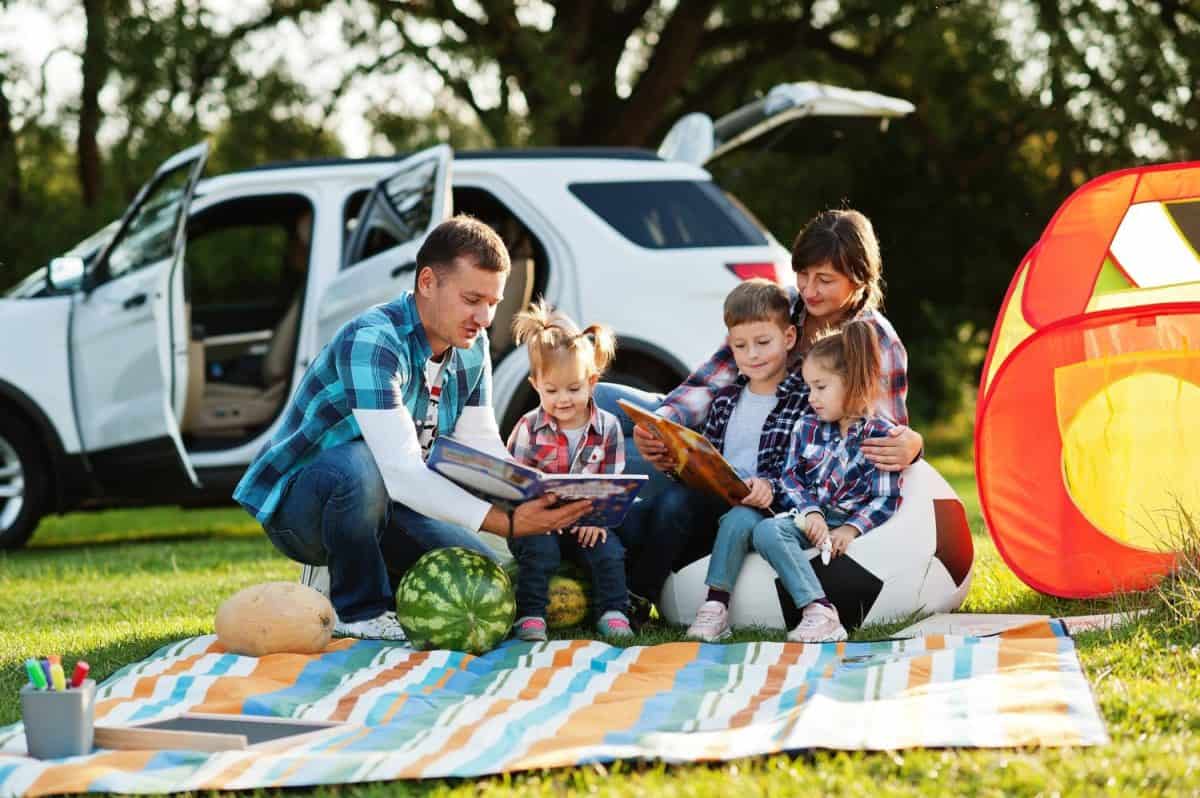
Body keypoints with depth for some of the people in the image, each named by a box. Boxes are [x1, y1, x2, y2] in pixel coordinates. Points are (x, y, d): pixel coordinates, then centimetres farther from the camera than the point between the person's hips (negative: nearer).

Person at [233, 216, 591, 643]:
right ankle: (358, 610, -15)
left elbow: (482, 449, -3)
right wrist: (507, 522, -44)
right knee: (359, 463, -39)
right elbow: (401, 472, -38)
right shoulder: (372, 341, -29)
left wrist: (535, 499, -25)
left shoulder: (473, 347, -1)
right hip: (294, 506, -7)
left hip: (380, 504, 7)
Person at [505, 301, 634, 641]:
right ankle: (530, 616, -21)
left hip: (586, 523, 1)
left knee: (609, 549, -23)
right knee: (540, 548, -29)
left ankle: (612, 613, -11)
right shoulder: (528, 429, -2)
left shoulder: (608, 428, 1)